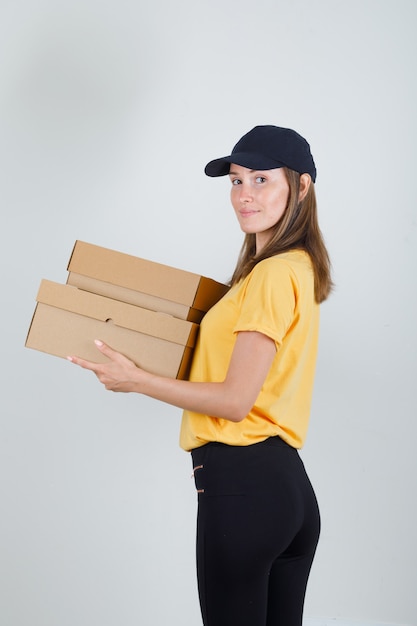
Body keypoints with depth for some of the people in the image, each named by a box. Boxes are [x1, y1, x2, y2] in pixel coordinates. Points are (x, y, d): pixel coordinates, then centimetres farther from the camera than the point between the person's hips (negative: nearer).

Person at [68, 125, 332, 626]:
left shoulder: (272, 273, -14)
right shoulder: (301, 267, 15)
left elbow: (235, 400, -16)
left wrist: (136, 380, -8)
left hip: (241, 484, -9)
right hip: (290, 486, 9)